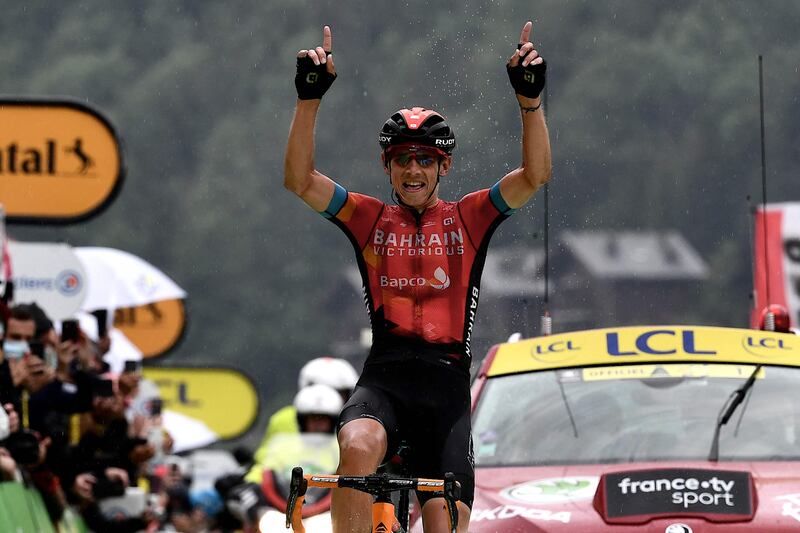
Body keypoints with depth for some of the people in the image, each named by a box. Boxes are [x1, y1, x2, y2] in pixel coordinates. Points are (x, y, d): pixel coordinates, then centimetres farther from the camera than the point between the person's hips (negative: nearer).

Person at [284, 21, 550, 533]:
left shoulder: (467, 219, 11)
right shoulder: (371, 219, 12)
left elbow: (535, 175, -1)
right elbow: (300, 179, 0)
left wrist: (530, 99, -15)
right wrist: (309, 98, -12)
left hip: (446, 381, 1)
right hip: (385, 375, -1)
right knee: (358, 449, -34)